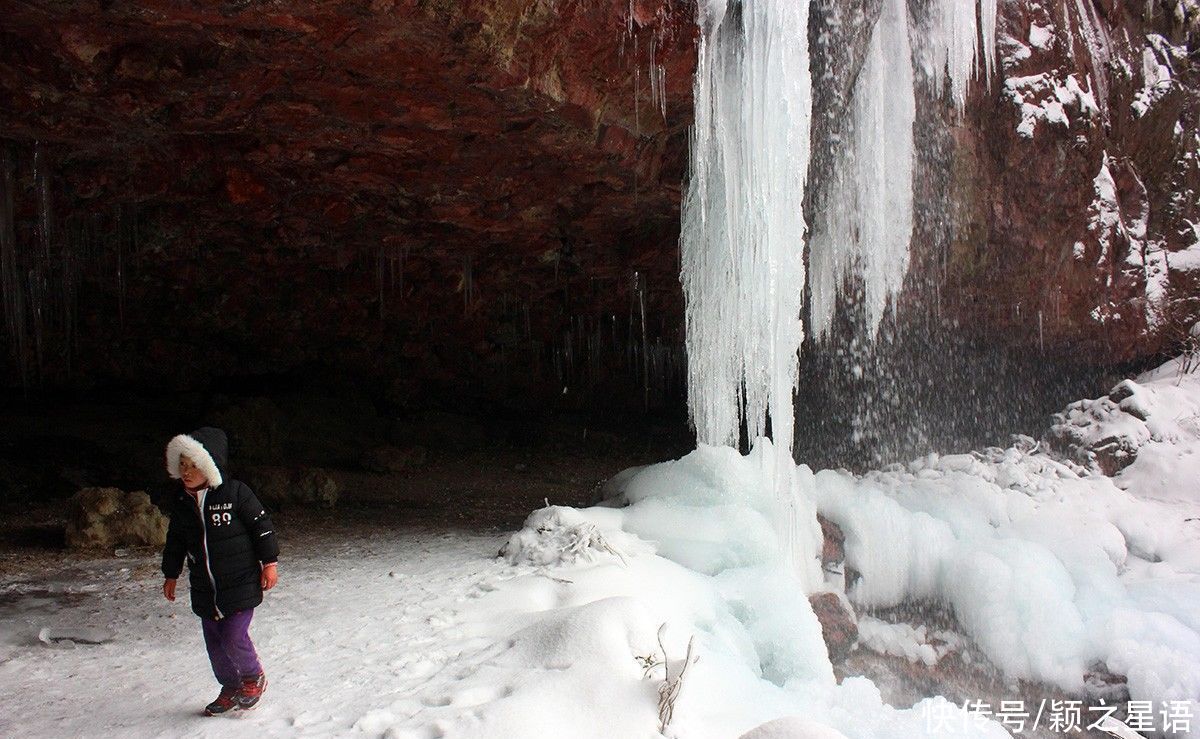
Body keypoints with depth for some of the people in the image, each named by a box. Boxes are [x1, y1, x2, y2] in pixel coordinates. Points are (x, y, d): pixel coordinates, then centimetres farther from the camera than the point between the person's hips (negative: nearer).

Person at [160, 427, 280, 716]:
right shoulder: (180, 503, 3)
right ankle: (230, 688, 30)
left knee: (233, 637, -11)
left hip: (241, 583, -5)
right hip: (204, 589, 5)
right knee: (214, 642, 11)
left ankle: (253, 678, 16)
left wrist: (269, 563, -6)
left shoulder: (235, 492, -13)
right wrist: (170, 575, 21)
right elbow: (175, 541, 17)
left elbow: (262, 525, -7)